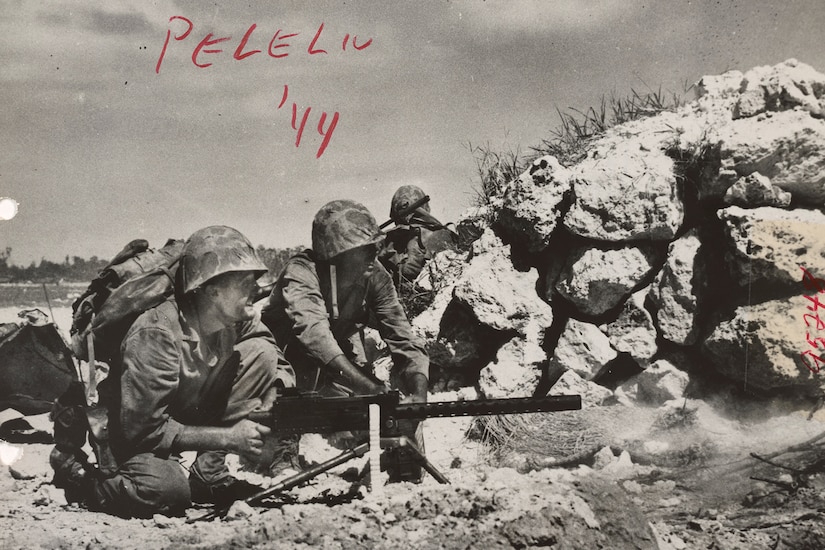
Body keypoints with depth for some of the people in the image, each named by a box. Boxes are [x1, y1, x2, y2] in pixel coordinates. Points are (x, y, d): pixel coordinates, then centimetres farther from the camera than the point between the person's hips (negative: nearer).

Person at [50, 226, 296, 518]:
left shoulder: (240, 320, -12)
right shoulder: (156, 333, -31)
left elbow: (278, 364, 1)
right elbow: (143, 430, -31)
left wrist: (275, 399, -24)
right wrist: (228, 437, -31)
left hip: (191, 415, 7)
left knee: (261, 353, -12)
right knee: (167, 490, -38)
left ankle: (209, 473, -7)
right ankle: (76, 471, -5)